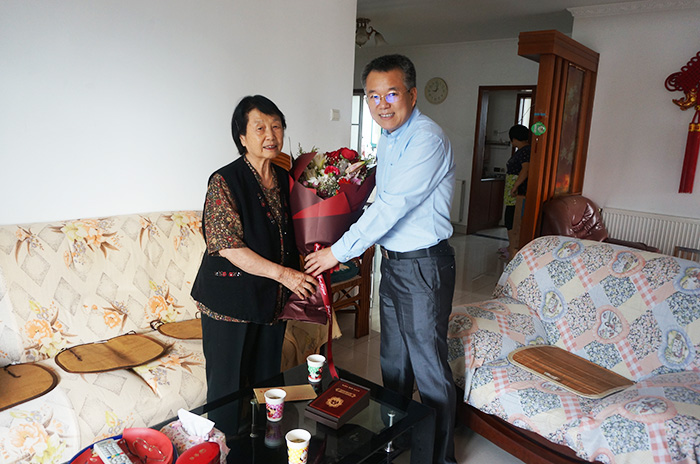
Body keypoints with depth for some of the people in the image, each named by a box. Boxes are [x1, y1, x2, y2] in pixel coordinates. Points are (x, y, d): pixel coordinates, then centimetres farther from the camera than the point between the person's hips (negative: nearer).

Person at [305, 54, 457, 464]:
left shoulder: (427, 139, -20)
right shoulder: (388, 138, 10)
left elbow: (393, 206, -25)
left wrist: (339, 252, -18)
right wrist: (349, 249, 10)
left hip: (424, 266, -9)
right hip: (392, 261, 9)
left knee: (429, 367, 3)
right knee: (393, 360, 20)